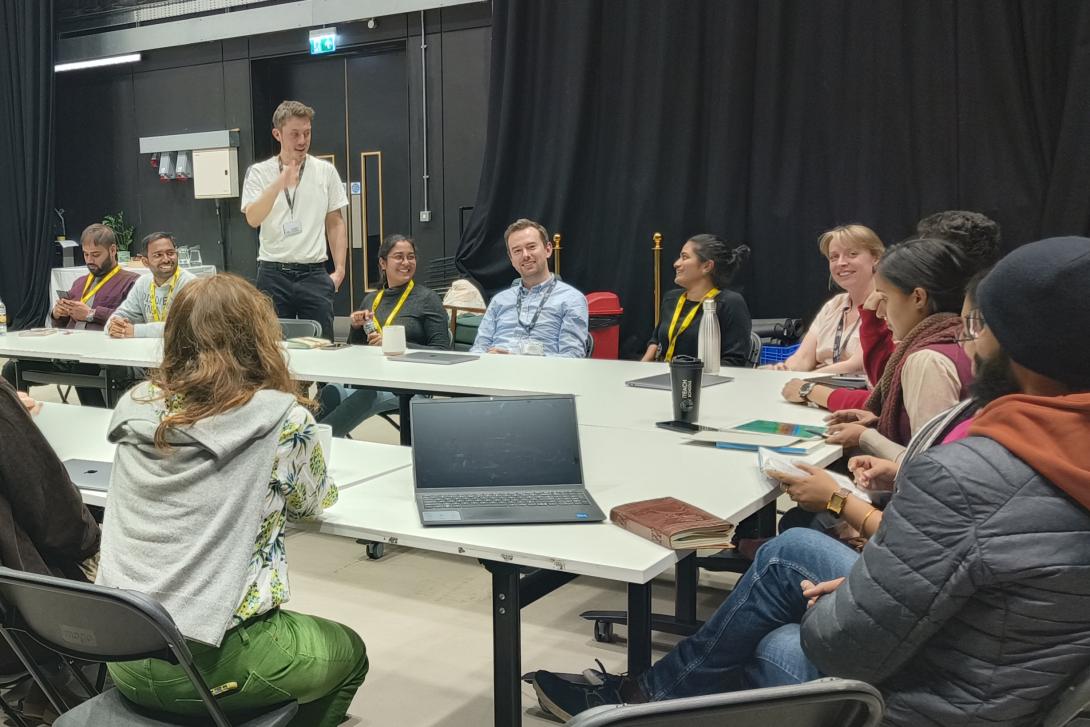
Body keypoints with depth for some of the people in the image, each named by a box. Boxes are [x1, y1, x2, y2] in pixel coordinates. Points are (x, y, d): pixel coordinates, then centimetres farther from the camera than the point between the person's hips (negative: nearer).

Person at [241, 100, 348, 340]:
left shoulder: (325, 171, 6)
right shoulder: (259, 172, 2)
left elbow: (335, 223, 10)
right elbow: (252, 219, -12)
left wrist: (339, 269, 1)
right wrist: (280, 184, -25)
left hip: (314, 273, 1)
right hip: (273, 273, -1)